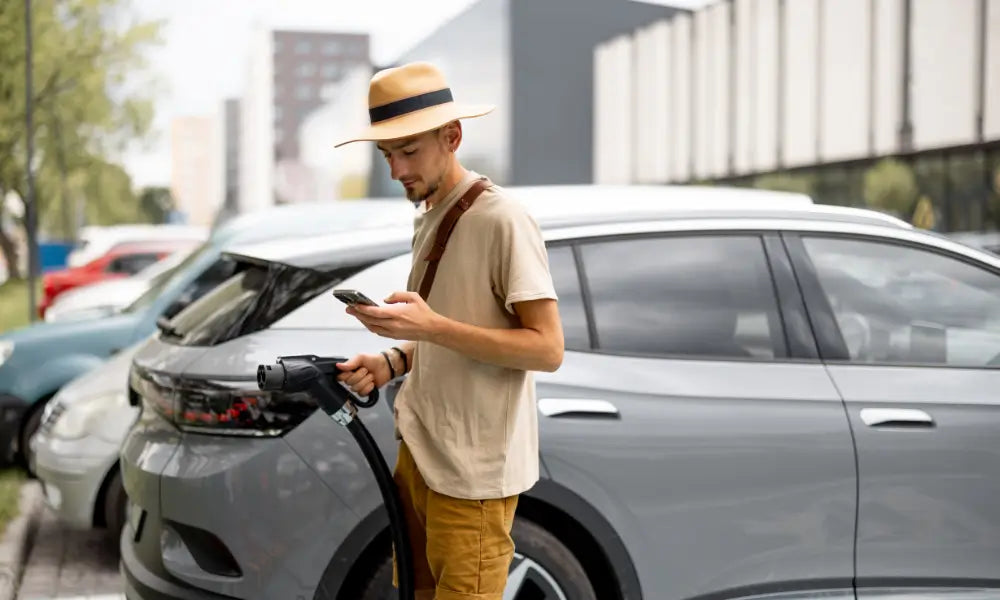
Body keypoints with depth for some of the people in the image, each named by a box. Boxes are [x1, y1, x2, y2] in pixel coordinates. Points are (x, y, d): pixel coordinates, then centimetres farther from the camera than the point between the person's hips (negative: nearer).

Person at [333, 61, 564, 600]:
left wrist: (431, 327, -26)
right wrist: (392, 363, 4)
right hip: (420, 450, 9)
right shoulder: (428, 219, 14)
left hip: (473, 469, -8)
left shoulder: (502, 220, -14)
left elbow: (548, 349, -18)